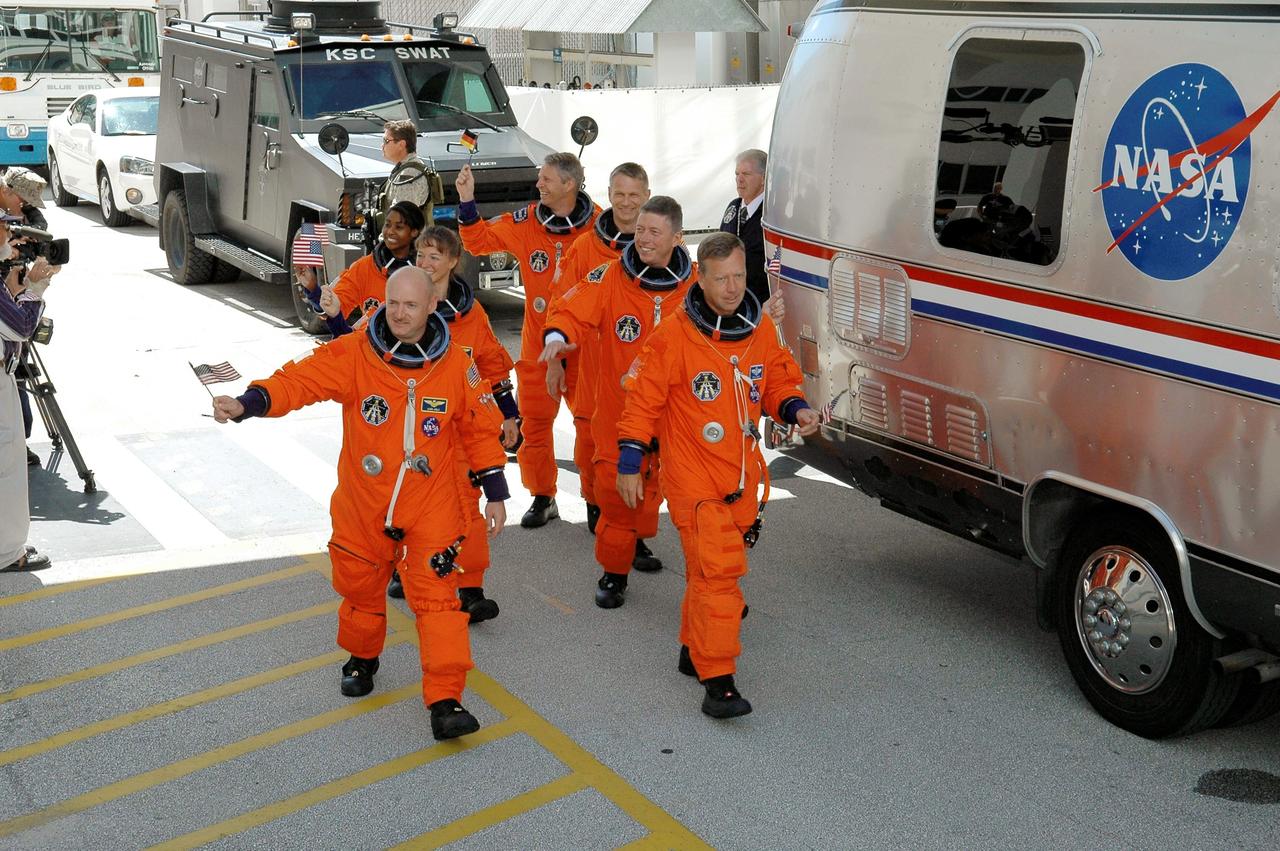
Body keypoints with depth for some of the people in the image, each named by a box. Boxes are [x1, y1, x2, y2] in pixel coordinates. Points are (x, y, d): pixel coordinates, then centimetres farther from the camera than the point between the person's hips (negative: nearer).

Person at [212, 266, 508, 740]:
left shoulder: (455, 365, -5)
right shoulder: (353, 355, -10)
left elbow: (480, 430, 4)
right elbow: (300, 379, -20)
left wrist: (495, 494, 5)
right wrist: (248, 403, -39)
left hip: (431, 508, -1)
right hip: (362, 506, 1)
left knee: (437, 597, -7)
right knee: (361, 590, 18)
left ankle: (445, 702, -1)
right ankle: (362, 660, 47)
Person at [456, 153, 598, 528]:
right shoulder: (525, 222, -1)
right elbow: (479, 240, 9)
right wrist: (467, 201, -2)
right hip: (538, 342, 3)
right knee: (534, 420, 8)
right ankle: (543, 498, 23)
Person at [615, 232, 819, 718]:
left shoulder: (762, 330, 3)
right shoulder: (674, 337, -13)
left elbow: (778, 382, 16)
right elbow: (642, 400, -7)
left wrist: (795, 409, -5)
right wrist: (629, 463, -6)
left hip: (743, 476, 6)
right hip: (694, 478, -5)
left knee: (713, 570, 16)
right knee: (717, 573, -13)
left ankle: (694, 651, 35)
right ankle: (717, 680, -7)